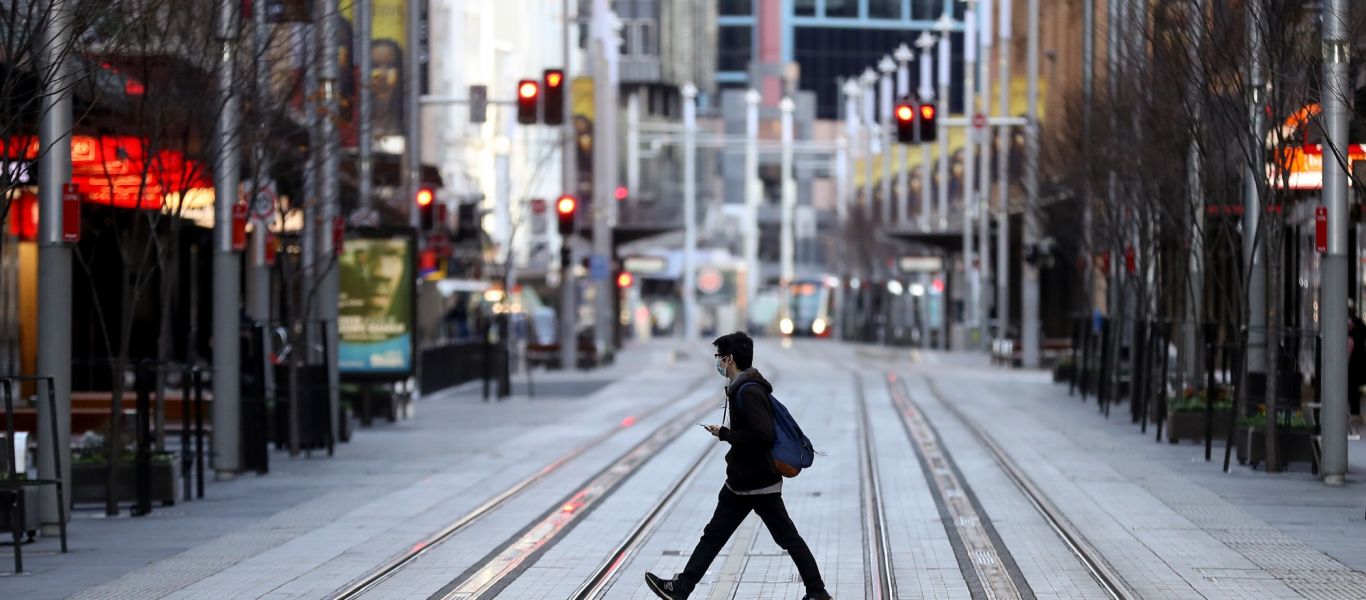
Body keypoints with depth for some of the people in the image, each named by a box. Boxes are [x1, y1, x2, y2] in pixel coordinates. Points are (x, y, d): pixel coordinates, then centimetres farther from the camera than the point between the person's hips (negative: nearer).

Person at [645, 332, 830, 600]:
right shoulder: (740, 387, 8)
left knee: (788, 538, 1)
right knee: (713, 535, 12)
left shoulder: (749, 392, -22)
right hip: (739, 482, 10)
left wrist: (725, 434, -20)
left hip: (759, 485, -10)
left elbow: (762, 437, -30)